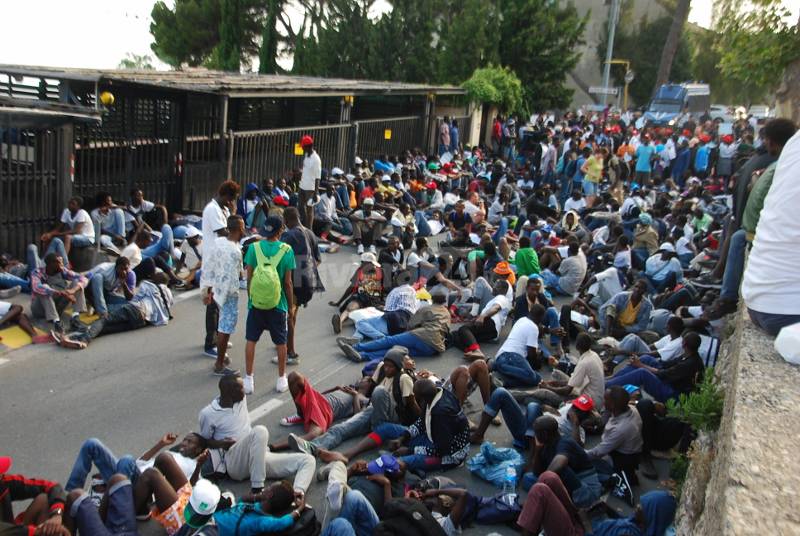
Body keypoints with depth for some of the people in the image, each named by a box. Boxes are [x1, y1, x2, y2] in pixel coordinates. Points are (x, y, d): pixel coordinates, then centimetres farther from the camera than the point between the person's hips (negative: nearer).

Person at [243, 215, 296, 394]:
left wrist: (250, 298, 12)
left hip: (256, 303, 1)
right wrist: (291, 305, 5)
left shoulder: (254, 247, -7)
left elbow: (249, 278, -3)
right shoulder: (286, 250, -10)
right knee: (280, 342, 14)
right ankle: (282, 379, 25)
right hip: (278, 304, -1)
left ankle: (248, 380, 18)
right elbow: (288, 282, -7)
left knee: (251, 341, 13)